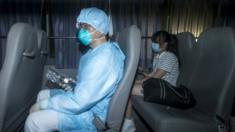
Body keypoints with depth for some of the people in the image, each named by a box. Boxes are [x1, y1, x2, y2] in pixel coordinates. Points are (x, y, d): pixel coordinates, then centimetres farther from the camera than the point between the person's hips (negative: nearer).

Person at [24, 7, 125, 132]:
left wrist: (42, 105, -18)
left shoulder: (102, 58, -31)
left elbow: (78, 103, -31)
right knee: (43, 94, 17)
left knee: (34, 120, -15)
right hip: (86, 99, 10)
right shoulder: (101, 50, 3)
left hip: (92, 114, -10)